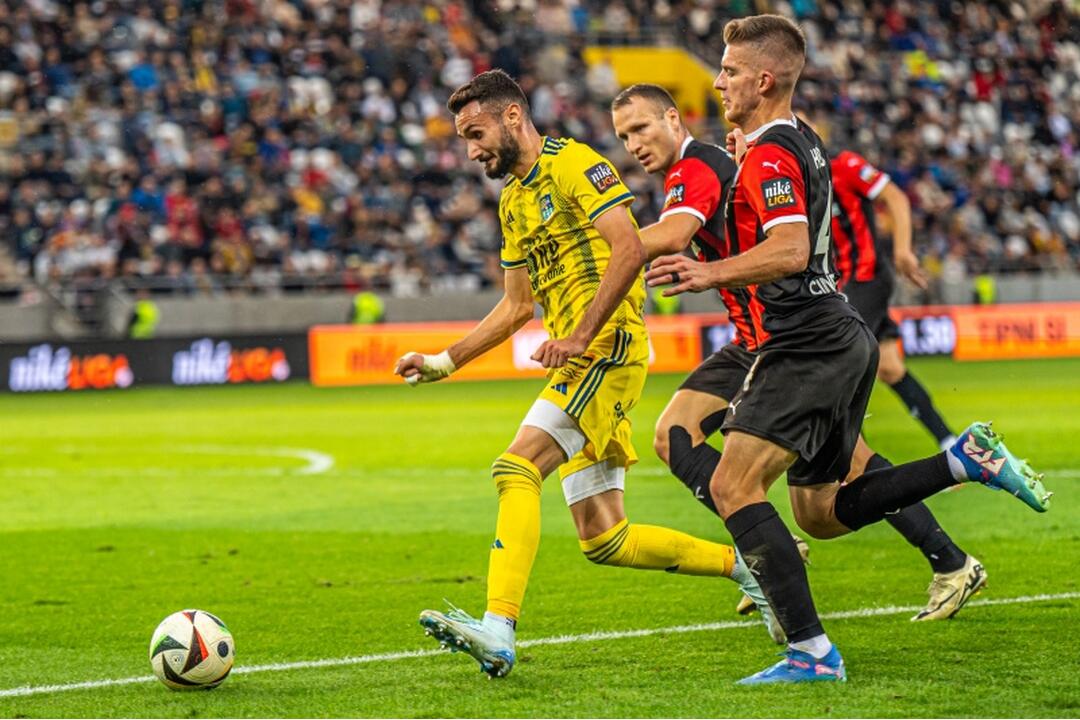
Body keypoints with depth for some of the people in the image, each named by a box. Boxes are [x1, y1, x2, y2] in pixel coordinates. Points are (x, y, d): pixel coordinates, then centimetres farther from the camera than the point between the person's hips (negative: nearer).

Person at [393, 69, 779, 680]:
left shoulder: (572, 162, -5)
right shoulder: (513, 200, 22)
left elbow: (629, 247, -17)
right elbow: (517, 306, 29)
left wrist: (580, 336, -24)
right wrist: (446, 362, 20)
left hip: (610, 345, -9)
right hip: (580, 361, 9)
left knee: (517, 468, -24)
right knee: (604, 541, 5)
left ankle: (498, 631, -34)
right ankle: (744, 565, 20)